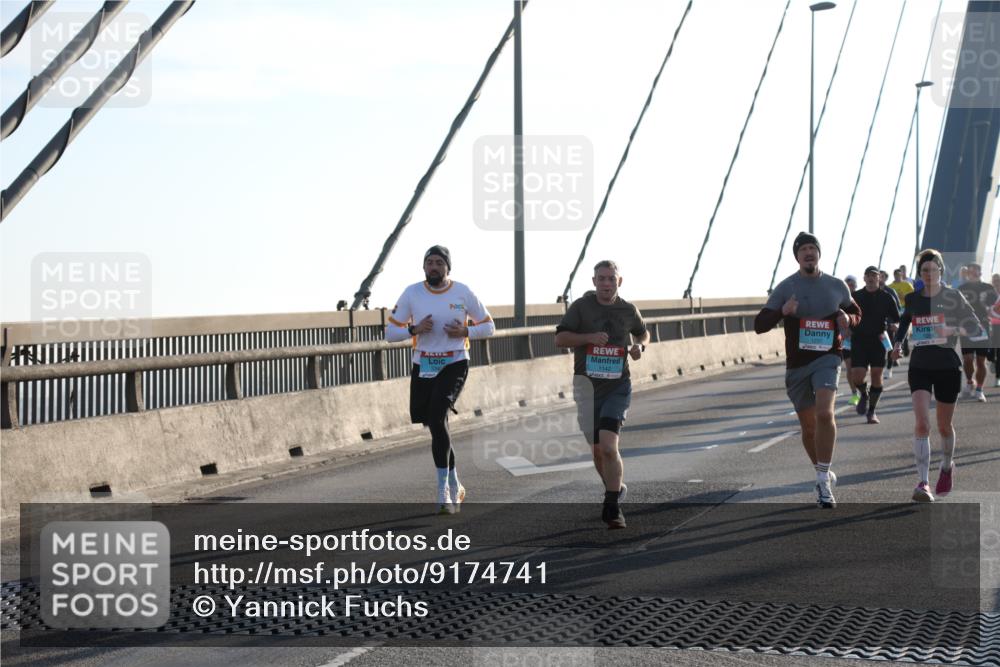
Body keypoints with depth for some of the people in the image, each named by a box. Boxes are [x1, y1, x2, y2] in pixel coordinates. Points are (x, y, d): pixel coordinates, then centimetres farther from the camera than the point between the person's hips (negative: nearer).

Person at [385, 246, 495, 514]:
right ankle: (455, 486, 27)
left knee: (436, 419, -22)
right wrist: (414, 329, -15)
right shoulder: (412, 293, 0)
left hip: (454, 364, -3)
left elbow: (488, 326, 8)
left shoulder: (463, 293, -2)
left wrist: (465, 331, -11)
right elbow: (390, 332, 4)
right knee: (434, 426, 8)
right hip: (422, 367, 3)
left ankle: (443, 490, -17)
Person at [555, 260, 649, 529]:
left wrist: (639, 346, 1)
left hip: (617, 387, -1)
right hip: (587, 386, 1)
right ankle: (616, 489, 37)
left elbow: (643, 333, 24)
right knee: (597, 451, 10)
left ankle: (612, 507, -9)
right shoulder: (581, 306, -2)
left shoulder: (628, 310, 5)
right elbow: (560, 338, -5)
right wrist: (588, 338, -20)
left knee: (608, 447, -18)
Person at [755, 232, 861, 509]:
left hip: (827, 359, -1)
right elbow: (759, 325, -5)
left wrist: (848, 319, -2)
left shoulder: (836, 286, 6)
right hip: (797, 363, 1)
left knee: (825, 414, -24)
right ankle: (823, 474, 33)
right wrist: (783, 311, -24)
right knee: (808, 426, 10)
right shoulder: (786, 287, -1)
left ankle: (823, 481, -18)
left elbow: (856, 314, 22)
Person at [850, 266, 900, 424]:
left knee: (876, 375, -3)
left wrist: (894, 326, -14)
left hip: (879, 341, 0)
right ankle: (864, 395, 24)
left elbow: (897, 320, 6)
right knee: (858, 375, -10)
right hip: (859, 341, 0)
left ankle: (871, 411, 10)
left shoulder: (886, 297, 5)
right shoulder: (855, 296, 7)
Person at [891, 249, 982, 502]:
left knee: (944, 426, 11)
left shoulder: (952, 297, -4)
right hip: (920, 365, 1)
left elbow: (974, 325, -4)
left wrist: (952, 330, -22)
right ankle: (923, 483, -21)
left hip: (947, 366, -1)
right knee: (922, 424, -16)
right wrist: (898, 343, 8)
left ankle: (947, 467, 42)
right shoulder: (912, 299, 4)